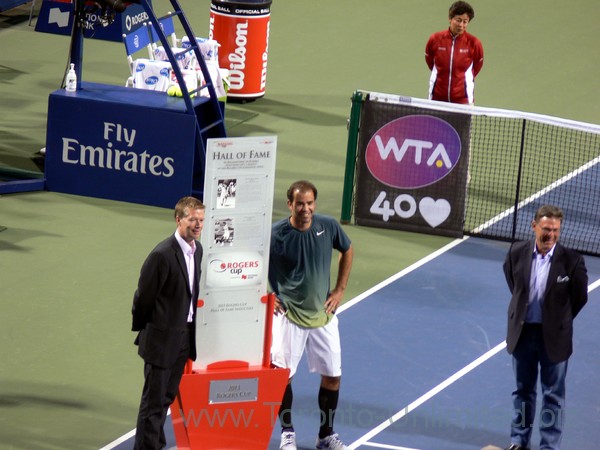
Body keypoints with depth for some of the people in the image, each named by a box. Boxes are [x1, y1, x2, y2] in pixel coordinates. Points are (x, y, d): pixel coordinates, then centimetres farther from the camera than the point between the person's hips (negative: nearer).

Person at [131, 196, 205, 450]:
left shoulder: (197, 249, 4)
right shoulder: (163, 254, -21)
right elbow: (143, 296, -13)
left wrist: (190, 329, 15)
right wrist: (142, 329, -1)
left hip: (185, 336, 8)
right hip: (162, 338, -7)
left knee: (167, 397, 18)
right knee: (154, 400, 0)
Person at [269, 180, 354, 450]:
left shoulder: (328, 226, -7)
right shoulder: (275, 234, -15)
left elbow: (347, 251, 13)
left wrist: (340, 289, 8)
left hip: (323, 315, 3)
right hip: (290, 316, -3)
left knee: (332, 376, 7)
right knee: (283, 375, -2)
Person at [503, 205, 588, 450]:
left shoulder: (571, 260, -18)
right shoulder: (517, 253, -9)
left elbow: (579, 297, -4)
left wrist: (560, 321, 4)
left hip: (554, 337, -3)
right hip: (522, 332, 3)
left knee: (553, 395, 8)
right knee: (523, 390, 19)